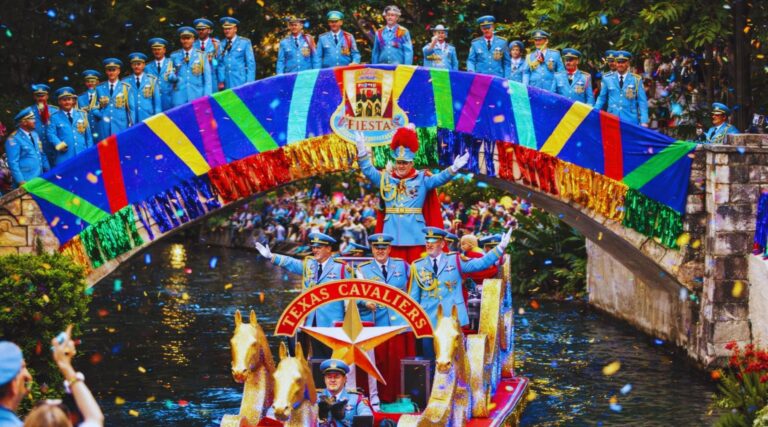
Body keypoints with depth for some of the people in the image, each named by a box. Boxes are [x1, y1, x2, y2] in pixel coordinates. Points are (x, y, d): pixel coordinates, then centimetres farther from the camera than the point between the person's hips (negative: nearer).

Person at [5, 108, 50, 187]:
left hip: (40, 180, 8)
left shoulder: (34, 134, 14)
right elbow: (13, 163, -14)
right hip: (26, 183, -8)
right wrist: (21, 182, -19)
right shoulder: (13, 139, -11)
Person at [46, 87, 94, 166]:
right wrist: (59, 144, -23)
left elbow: (88, 136, 15)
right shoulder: (54, 117, 6)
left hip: (82, 157, 3)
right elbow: (51, 134, -3)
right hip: (64, 158, -3)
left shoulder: (82, 114, 15)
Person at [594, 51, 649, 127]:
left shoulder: (636, 79, 2)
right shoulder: (607, 79, 6)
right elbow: (601, 98, 12)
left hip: (630, 121, -1)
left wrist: (644, 122, -7)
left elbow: (642, 102, 1)